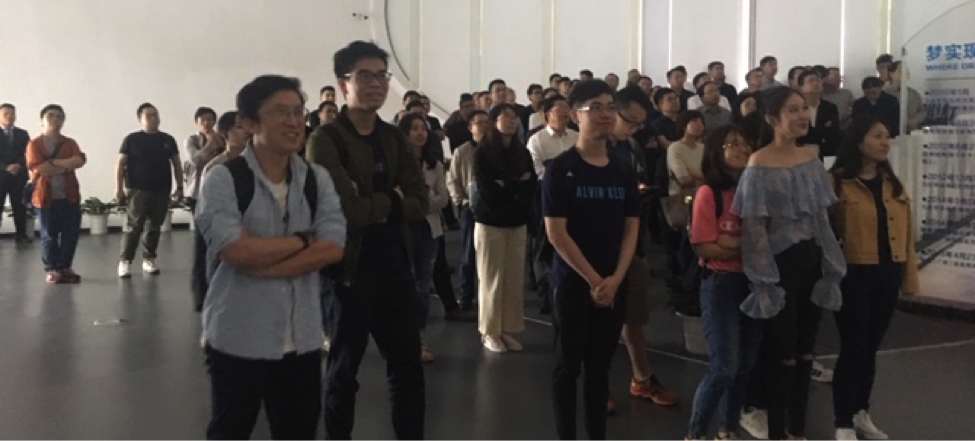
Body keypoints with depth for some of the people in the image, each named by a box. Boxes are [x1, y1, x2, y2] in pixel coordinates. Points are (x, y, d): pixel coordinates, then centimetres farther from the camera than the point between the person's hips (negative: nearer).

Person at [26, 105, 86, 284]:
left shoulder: (70, 143, 10)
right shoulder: (34, 144, -1)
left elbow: (80, 160, -10)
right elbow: (37, 168, -15)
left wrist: (53, 162, -15)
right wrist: (65, 167, -10)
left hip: (69, 196, 3)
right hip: (46, 197, -3)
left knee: (71, 234, 3)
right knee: (49, 235, 4)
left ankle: (65, 267, 15)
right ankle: (52, 269, 13)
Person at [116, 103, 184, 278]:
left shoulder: (167, 140, 9)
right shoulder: (132, 139, 0)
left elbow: (176, 164, 14)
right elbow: (121, 164, -1)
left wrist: (180, 187, 8)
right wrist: (119, 188, -7)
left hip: (161, 192, 4)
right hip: (138, 191, -4)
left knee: (155, 227, 10)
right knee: (134, 227, -9)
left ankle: (149, 260, 21)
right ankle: (125, 261, -4)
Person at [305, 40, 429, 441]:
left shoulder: (394, 137, 9)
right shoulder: (325, 139, -11)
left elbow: (420, 203, -1)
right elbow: (346, 210, -22)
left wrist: (375, 206, -14)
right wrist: (391, 200, -7)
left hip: (396, 266, 6)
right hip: (350, 269, -6)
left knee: (408, 365, 14)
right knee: (343, 371, 9)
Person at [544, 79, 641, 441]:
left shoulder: (624, 172, 7)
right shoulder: (560, 169, -7)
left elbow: (631, 230, 6)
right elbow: (556, 233, -12)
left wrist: (614, 280, -7)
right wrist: (593, 280, -13)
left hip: (614, 285, 4)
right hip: (573, 283, -4)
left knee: (600, 366, 11)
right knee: (568, 365, 4)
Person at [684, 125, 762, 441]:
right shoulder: (709, 193, -10)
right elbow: (703, 247, -14)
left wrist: (734, 245, -11)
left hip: (755, 282, 5)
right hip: (721, 284, -5)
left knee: (745, 364, 11)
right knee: (723, 368, -7)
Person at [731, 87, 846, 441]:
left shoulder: (811, 158, 7)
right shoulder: (760, 164, -13)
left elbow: (822, 216, 13)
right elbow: (753, 226, -14)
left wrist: (830, 263, 9)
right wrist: (765, 279, -16)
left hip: (812, 260, 6)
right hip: (782, 262, -6)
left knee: (805, 352, 14)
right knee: (783, 354, 2)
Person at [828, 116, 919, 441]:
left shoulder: (894, 185, 11)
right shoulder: (837, 183, -10)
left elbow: (906, 233, 11)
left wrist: (909, 277, 8)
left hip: (887, 275, 6)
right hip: (854, 275, -6)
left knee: (871, 348, 16)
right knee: (853, 348, -1)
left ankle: (861, 413, 31)